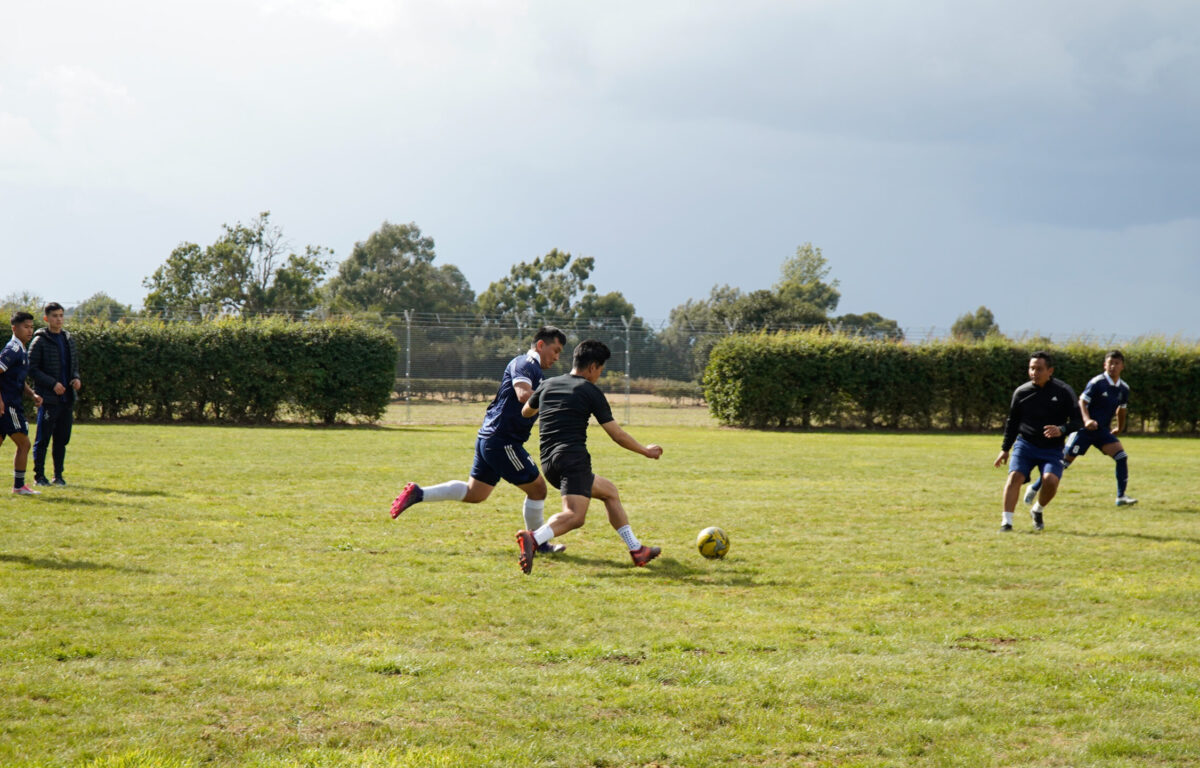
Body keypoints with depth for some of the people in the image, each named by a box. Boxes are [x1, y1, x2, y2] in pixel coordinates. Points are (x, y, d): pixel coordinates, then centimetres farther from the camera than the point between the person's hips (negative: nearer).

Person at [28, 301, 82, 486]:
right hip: (48, 399, -6)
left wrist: (76, 378, 1)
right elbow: (32, 369, -9)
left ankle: (58, 475, 15)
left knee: (62, 439, 8)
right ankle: (39, 476, 5)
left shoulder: (69, 339, 14)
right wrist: (53, 383, -18)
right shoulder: (40, 341, -5)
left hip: (67, 398, 6)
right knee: (43, 439, -2)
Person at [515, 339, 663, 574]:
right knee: (574, 515, -21)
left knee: (609, 491, 23)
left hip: (548, 463, 8)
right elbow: (617, 435, 3)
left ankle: (636, 549, 25)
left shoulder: (547, 385, 17)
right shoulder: (591, 392, 1)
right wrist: (646, 451, 17)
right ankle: (533, 538, -46)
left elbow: (525, 412, 36)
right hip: (574, 458, -8)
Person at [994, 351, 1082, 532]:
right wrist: (1005, 449, 14)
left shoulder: (1064, 391, -2)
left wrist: (1061, 430, -21)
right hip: (1025, 444, 1)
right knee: (1015, 476, -21)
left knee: (1051, 480, -23)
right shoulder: (1021, 392, 4)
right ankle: (1006, 522, -18)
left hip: (1052, 449, -1)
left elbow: (1077, 420, -1)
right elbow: (1012, 422, 16)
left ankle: (1038, 510, 8)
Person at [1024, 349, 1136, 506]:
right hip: (1085, 429, -6)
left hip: (1102, 430, 6)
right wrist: (1087, 420, -34)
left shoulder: (1124, 389, 6)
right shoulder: (1097, 383, -14)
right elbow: (1082, 402, -18)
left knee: (1121, 456, -14)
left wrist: (1120, 428, 31)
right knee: (1065, 461, -5)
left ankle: (1121, 497, -8)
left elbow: (1121, 409, 23)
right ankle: (1035, 488, 10)